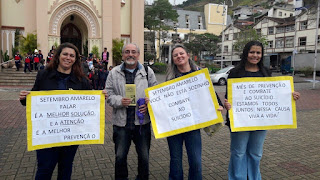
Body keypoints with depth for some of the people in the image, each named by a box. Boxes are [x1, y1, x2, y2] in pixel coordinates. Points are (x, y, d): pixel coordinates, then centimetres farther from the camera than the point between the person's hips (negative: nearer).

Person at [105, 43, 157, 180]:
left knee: (144, 157, 12)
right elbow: (108, 94, 3)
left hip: (142, 121, 0)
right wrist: (119, 101, -16)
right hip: (121, 122, 0)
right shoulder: (114, 72, 4)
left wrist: (148, 105, -12)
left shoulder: (148, 72, 4)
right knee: (120, 157, 10)